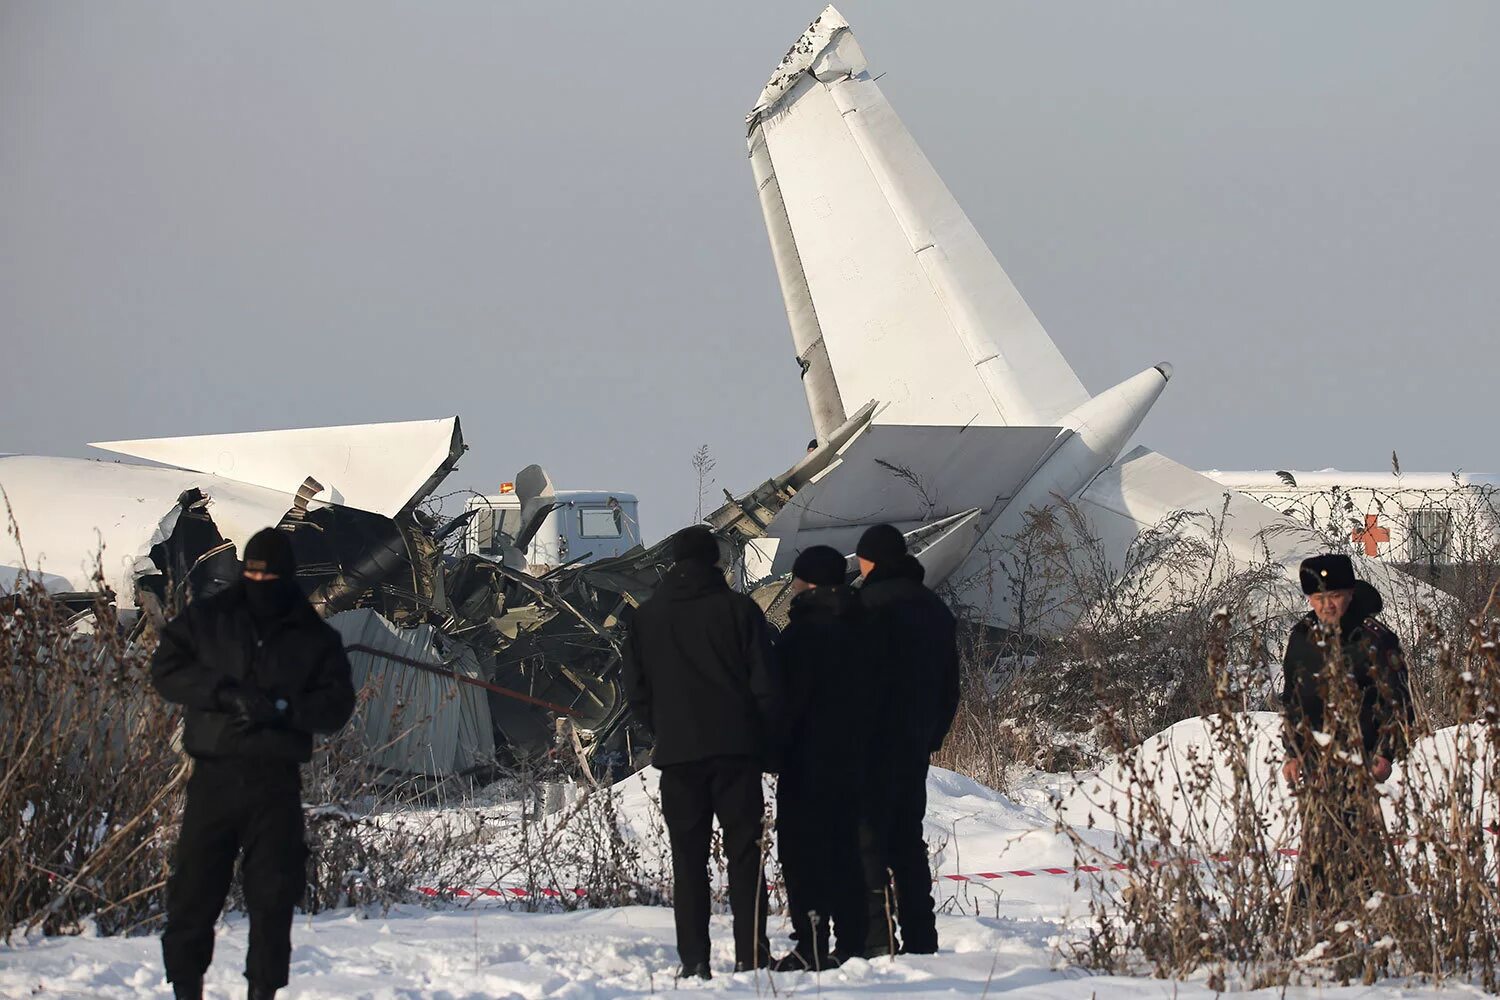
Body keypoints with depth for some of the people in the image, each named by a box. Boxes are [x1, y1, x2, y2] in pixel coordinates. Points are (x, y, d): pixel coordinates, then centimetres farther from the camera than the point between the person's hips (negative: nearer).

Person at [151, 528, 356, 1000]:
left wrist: (282, 707, -16)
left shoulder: (315, 638, 8)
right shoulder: (207, 619, 8)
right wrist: (225, 693, -14)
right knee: (193, 889, -3)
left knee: (273, 897, 2)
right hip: (214, 777, 0)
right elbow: (166, 669, 0)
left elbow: (336, 707, 2)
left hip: (276, 783, 0)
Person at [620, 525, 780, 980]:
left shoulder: (646, 617, 6)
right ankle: (750, 954, -2)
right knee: (744, 856, 3)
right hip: (736, 750, -1)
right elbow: (766, 686, -3)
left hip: (677, 755, 1)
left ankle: (694, 959, -1)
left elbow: (637, 692, 6)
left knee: (688, 860, 4)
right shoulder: (739, 609, -1)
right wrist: (767, 748, 5)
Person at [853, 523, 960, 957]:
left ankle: (876, 939, -14)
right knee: (908, 839, 13)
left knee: (868, 838, -7)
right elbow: (950, 686, 18)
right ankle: (920, 940, 11)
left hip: (873, 740, -7)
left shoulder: (870, 604, -10)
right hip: (918, 741, 7)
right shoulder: (935, 609, 15)